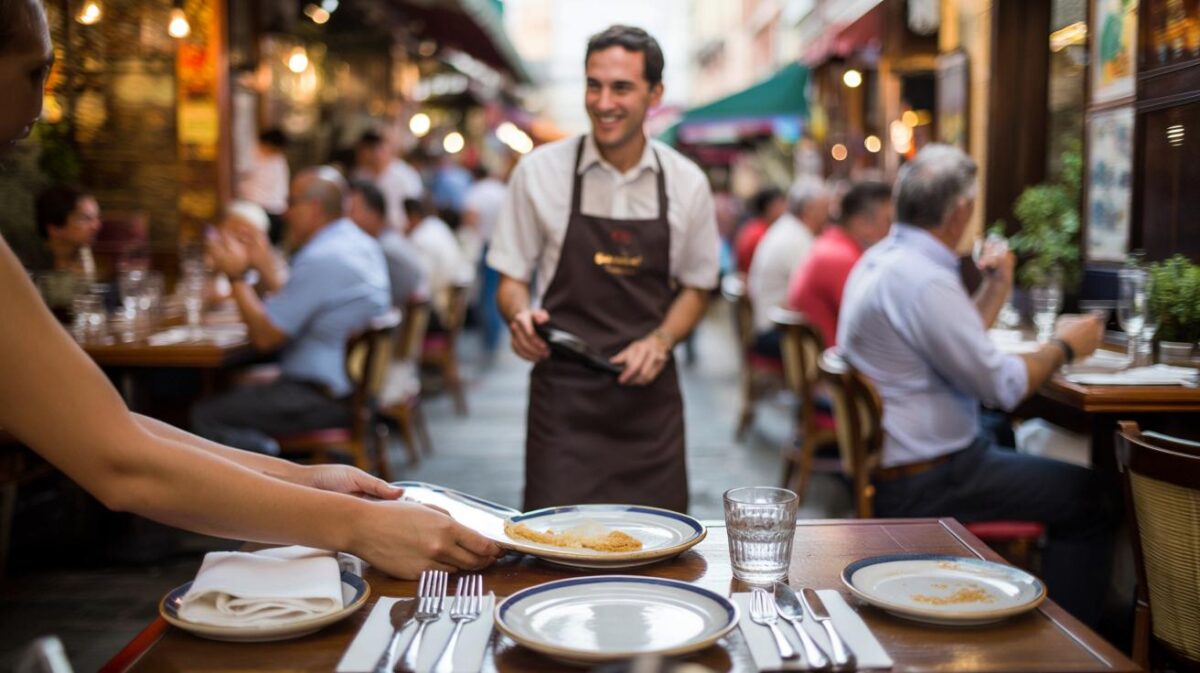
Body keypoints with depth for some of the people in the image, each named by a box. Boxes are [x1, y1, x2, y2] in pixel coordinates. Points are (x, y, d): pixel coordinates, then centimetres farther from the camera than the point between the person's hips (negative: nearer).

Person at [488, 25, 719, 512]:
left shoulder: (686, 183, 3)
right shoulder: (539, 171, -2)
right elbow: (511, 279, 5)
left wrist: (660, 341, -5)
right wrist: (520, 315, -17)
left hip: (648, 392, 2)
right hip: (564, 393, -2)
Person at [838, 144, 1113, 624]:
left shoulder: (880, 260, 8)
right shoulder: (923, 280, -24)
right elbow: (1003, 386, -20)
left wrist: (995, 291, 13)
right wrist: (1064, 346, -4)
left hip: (886, 457, 11)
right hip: (920, 485, -11)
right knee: (1088, 498, -5)